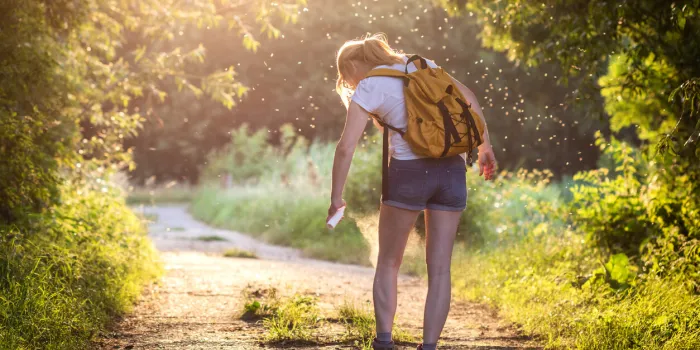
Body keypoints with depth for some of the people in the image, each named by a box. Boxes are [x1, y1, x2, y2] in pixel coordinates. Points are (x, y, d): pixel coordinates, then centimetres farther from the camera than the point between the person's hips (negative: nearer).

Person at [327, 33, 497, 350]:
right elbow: (468, 98, 14)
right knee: (439, 270, 6)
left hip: (408, 172, -4)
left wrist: (336, 198, 1)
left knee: (388, 264, 13)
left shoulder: (367, 89, 1)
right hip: (451, 170, 4)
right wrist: (485, 147, 17)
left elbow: (346, 148, -7)